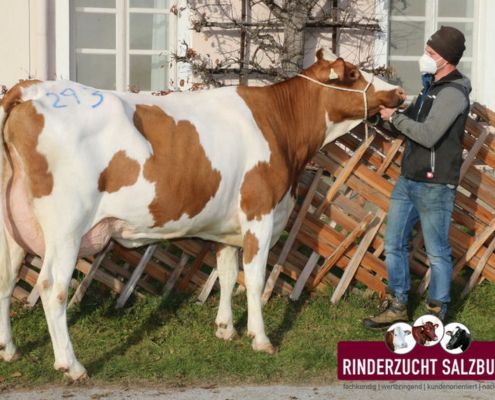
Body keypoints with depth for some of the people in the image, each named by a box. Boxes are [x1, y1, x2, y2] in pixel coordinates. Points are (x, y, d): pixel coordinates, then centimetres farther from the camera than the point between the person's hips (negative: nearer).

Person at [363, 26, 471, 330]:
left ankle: (436, 315, 12)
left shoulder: (452, 93, -17)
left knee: (437, 252, 2)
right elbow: (413, 124, 19)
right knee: (394, 244, 13)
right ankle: (397, 308, 24)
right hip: (409, 179, 10)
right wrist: (387, 113, 2)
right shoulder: (432, 86, 13)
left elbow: (428, 135, -26)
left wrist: (395, 117, -14)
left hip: (435, 185, -9)